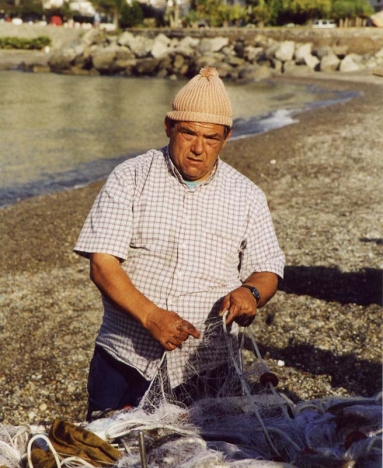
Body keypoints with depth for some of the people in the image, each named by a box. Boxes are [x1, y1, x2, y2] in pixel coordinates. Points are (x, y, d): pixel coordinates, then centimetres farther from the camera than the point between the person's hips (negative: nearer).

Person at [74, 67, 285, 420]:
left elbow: (268, 269, 9)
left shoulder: (246, 196, 5)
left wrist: (251, 292, -15)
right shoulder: (131, 178, -3)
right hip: (126, 357, -1)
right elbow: (102, 263, -9)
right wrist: (150, 315, -23)